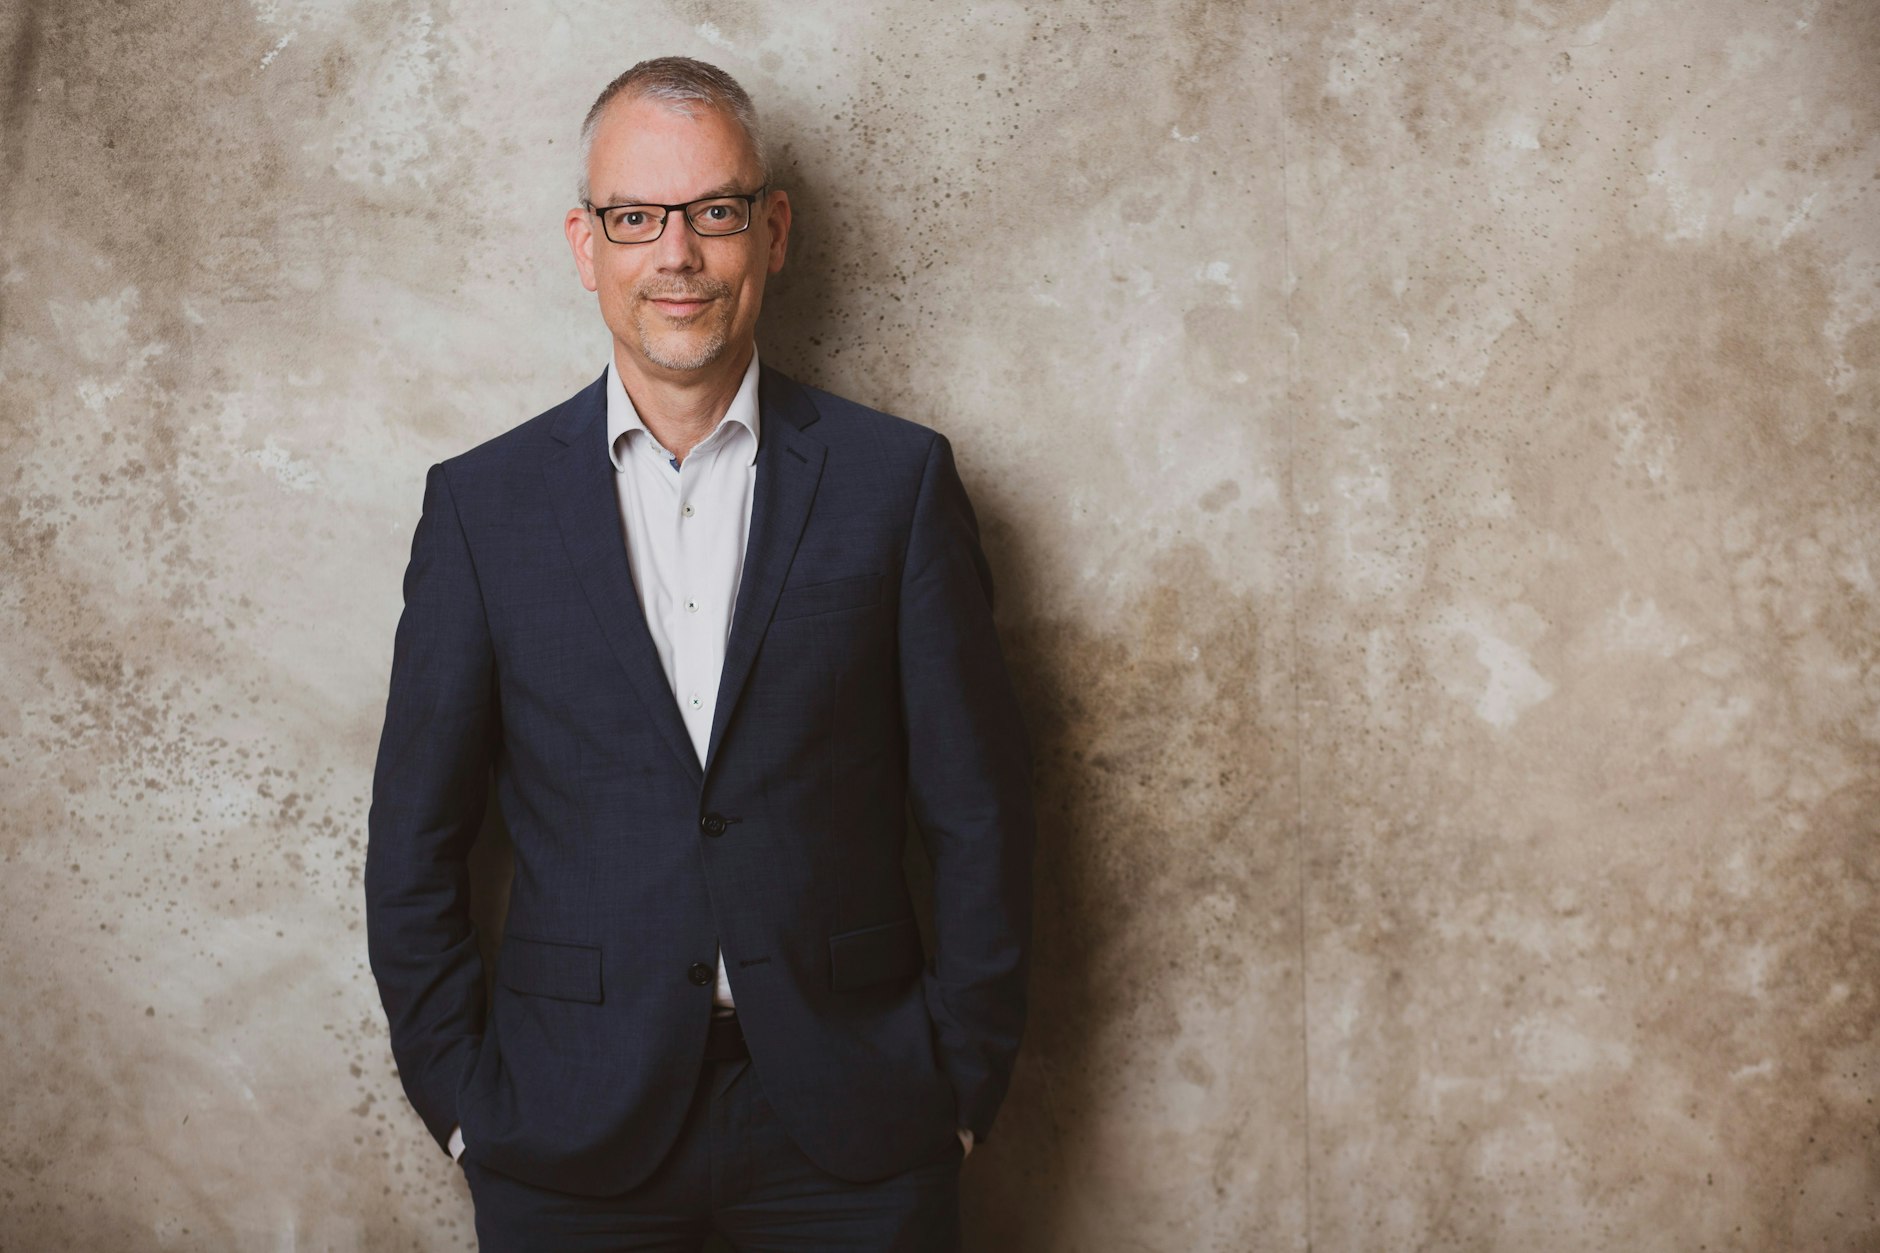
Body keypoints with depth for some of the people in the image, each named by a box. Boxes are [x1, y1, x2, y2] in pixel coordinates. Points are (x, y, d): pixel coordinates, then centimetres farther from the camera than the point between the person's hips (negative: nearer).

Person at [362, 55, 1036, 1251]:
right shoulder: (481, 502, 1)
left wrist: (962, 1084, -1)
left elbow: (979, 813, 0)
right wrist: (463, 1099, 1)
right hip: (571, 1142, 1)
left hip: (851, 1128, 0)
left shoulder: (897, 479, -1)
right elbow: (415, 845, 4)